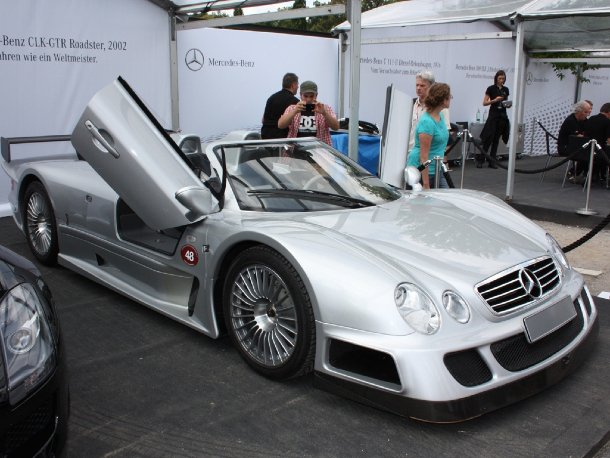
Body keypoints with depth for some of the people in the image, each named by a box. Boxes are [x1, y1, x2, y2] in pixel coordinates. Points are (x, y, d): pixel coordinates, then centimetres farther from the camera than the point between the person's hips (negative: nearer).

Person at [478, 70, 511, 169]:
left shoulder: (506, 89, 11)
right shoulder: (491, 88, -5)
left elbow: (506, 103, 17)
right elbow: (484, 103, -6)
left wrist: (508, 104, -5)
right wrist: (495, 100, -19)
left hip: (503, 116, 5)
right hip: (493, 115, -5)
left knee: (496, 139, 5)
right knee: (488, 139, -11)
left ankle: (492, 161, 8)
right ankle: (480, 160, -5)